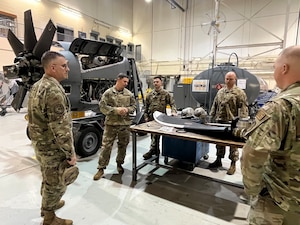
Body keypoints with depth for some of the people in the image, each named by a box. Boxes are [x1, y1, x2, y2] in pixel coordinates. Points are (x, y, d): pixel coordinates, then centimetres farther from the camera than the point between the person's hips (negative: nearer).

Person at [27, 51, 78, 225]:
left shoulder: (37, 86, 7)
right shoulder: (54, 90, -26)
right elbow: (60, 128, -28)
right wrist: (70, 153, -20)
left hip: (40, 144, 10)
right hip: (53, 148, -10)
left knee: (48, 178, 27)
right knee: (56, 184, 10)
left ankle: (47, 204, 48)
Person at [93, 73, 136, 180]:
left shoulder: (129, 94, 7)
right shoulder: (108, 93, -2)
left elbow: (134, 106, 12)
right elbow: (102, 107, -7)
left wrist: (127, 109, -10)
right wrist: (116, 110, -17)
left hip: (125, 124, 3)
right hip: (111, 124, -3)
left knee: (123, 146, 14)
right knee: (106, 146, 0)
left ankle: (119, 164, 35)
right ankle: (101, 168, 12)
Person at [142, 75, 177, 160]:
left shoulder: (166, 93, -1)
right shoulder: (150, 94, 9)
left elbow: (172, 103, -1)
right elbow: (146, 107, 13)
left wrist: (173, 111, -18)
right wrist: (146, 116, 8)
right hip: (151, 117, 5)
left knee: (155, 135, -9)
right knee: (153, 135, 13)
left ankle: (152, 150, 0)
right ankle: (156, 150, 28)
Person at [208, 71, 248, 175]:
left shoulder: (240, 92, -5)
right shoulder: (220, 91, 13)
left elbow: (243, 108, -11)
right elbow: (214, 105, 16)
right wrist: (212, 117, 12)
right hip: (219, 121, 6)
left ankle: (233, 164, 18)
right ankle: (218, 160, 28)